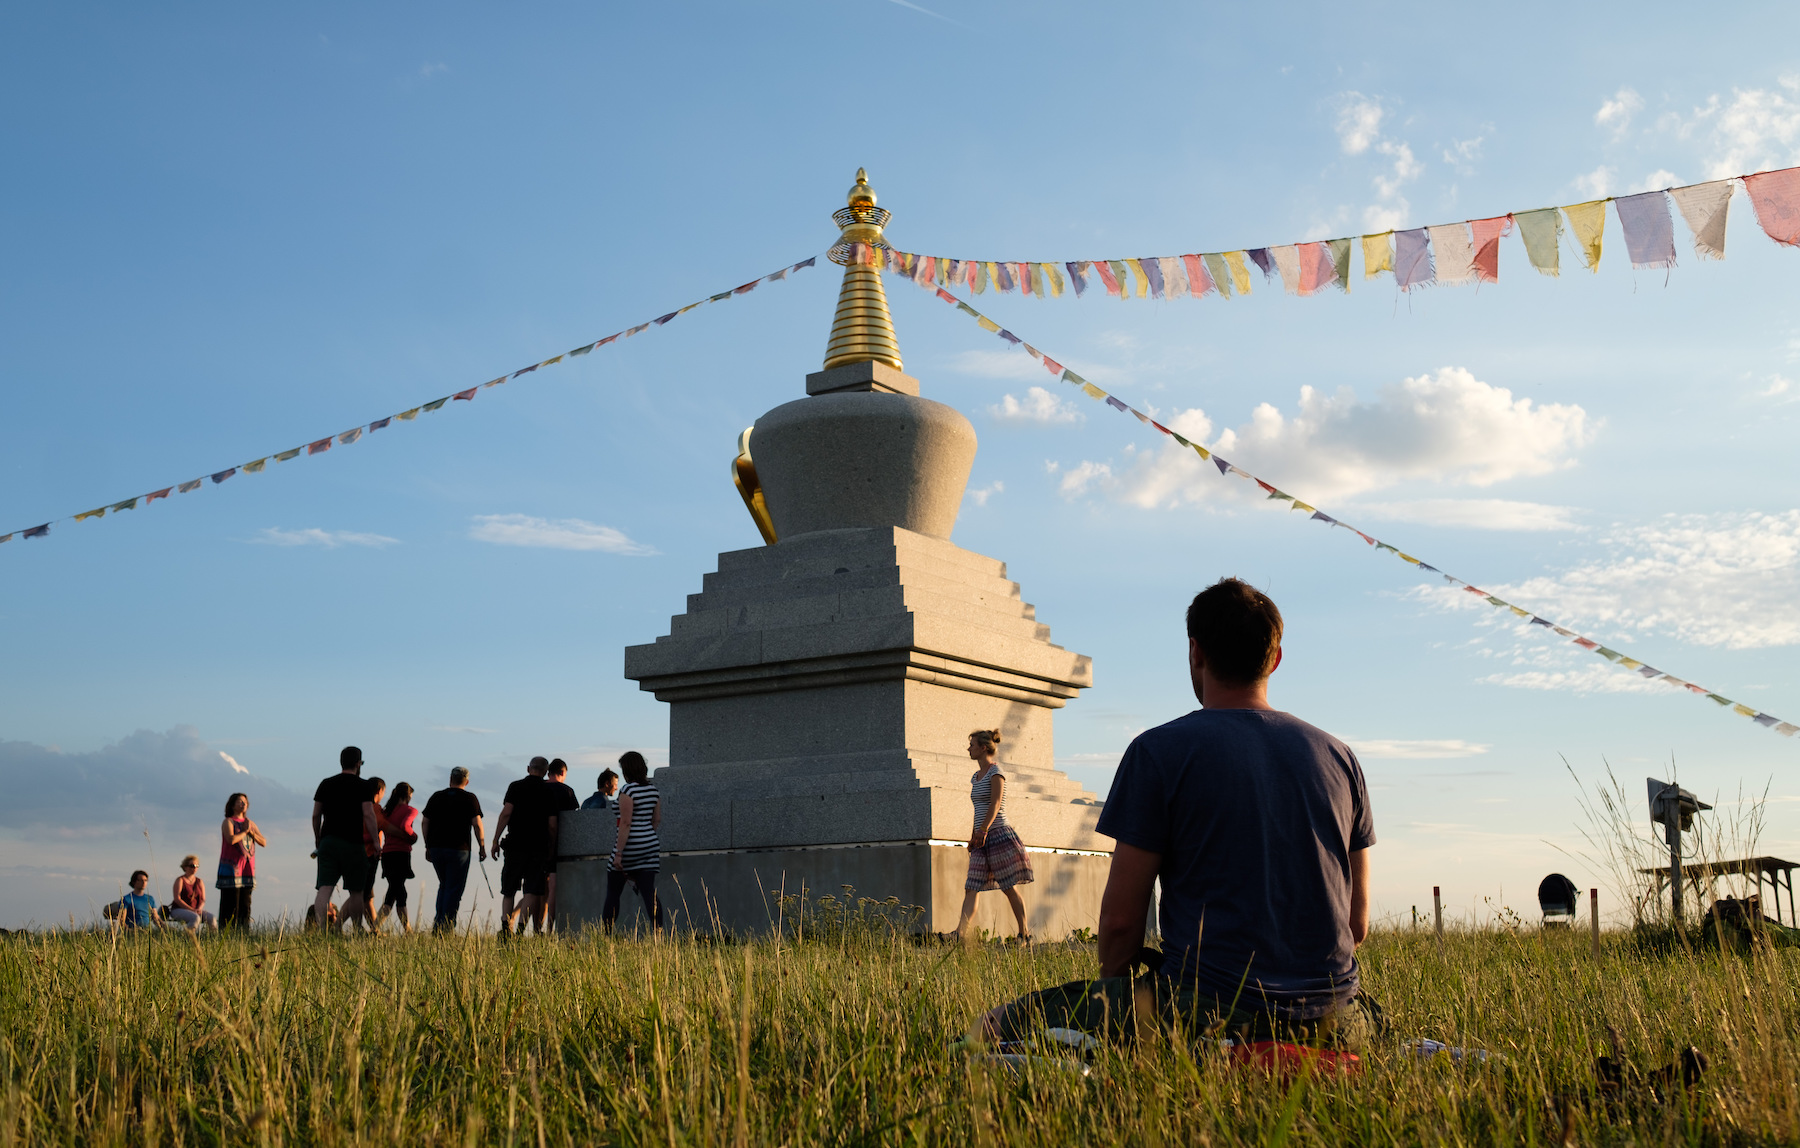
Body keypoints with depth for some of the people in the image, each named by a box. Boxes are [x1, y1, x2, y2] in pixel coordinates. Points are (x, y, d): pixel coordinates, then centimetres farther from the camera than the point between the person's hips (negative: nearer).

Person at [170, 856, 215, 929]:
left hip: (195, 910, 5)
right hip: (179, 910, -5)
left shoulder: (199, 882, 14)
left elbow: (203, 900, 11)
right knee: (196, 918, -36)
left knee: (211, 917, -23)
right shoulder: (180, 880, -2)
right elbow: (177, 899, -12)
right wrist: (192, 910, -20)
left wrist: (199, 909, -12)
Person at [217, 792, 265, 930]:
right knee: (230, 906, -10)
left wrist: (251, 832, -4)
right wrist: (245, 831, -4)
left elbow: (263, 842, 11)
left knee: (245, 905, 2)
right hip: (231, 869, -6)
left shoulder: (250, 823, 18)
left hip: (247, 870, 6)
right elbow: (231, 839, -19)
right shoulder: (228, 822, -1)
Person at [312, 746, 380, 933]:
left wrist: (317, 840, 23)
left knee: (325, 888, -4)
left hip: (327, 841, 4)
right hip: (352, 843, -3)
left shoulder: (326, 784, 11)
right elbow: (368, 814, -10)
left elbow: (316, 815, 12)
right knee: (356, 892, 7)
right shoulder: (362, 785, -2)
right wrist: (376, 841, -7)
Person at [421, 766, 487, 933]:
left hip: (436, 848, 4)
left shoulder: (436, 796, 10)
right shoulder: (470, 799, 0)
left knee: (444, 885, 19)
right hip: (458, 850, -4)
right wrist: (482, 847, -1)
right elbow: (477, 824, -8)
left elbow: (424, 822, 8)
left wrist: (428, 846, 14)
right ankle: (446, 927, -5)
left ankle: (437, 925, 12)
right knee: (454, 889, 2)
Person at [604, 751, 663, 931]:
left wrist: (618, 853, -18)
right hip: (650, 846, 7)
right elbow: (657, 820, 14)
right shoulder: (653, 790, 9)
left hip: (630, 847, -7)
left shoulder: (628, 791, -14)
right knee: (649, 892, 2)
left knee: (613, 893, 6)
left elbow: (626, 823, -18)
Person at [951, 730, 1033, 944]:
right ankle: (961, 934, -13)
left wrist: (983, 830, -29)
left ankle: (1024, 935, 9)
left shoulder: (995, 772, -6)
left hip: (999, 834, -8)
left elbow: (995, 804, -18)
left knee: (1010, 888, -1)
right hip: (982, 838, 8)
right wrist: (973, 837, 21)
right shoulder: (976, 777, 18)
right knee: (971, 889, -5)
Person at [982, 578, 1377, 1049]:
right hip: (1328, 1019, 6)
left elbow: (1120, 918, -6)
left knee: (1003, 1024, 2)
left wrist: (1112, 1004, 12)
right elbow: (1357, 923, 12)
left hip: (1210, 1010, -5)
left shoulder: (1160, 751, -6)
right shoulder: (1339, 757, 8)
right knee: (1369, 1015, 41)